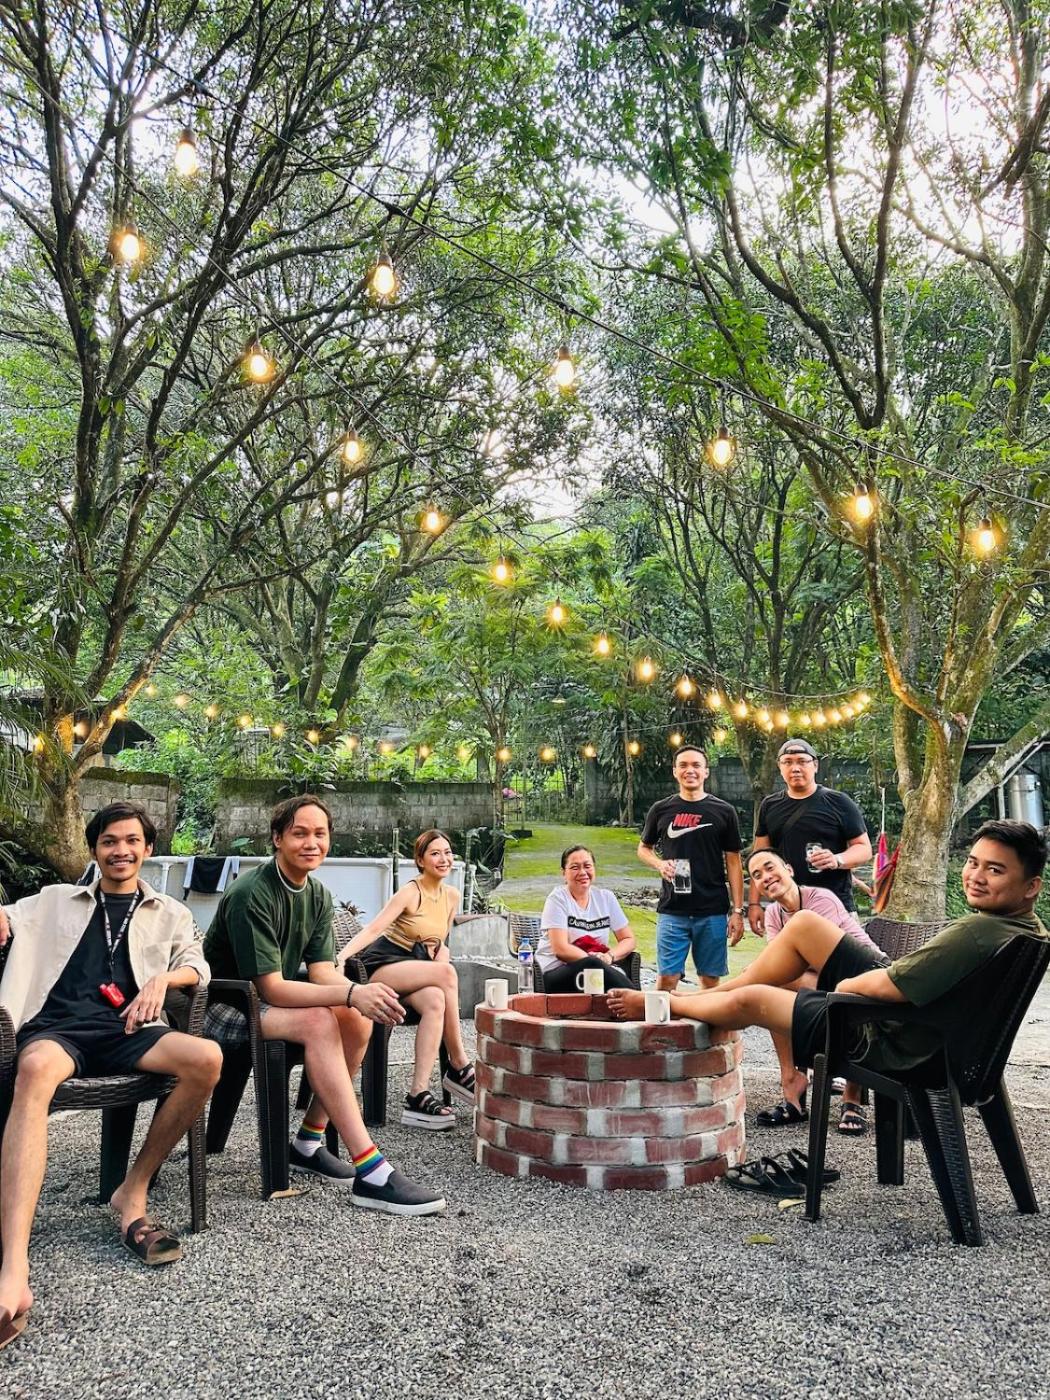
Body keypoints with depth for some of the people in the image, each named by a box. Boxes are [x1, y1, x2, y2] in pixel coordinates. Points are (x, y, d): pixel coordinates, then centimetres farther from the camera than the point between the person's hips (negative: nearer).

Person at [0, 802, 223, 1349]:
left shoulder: (169, 913, 26)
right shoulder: (55, 900, 27)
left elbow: (197, 965, 16)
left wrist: (162, 977, -6)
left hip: (127, 1028, 2)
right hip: (57, 1024, -1)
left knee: (206, 1058, -30)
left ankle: (133, 1194, -14)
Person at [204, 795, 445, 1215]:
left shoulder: (318, 896, 2)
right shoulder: (251, 895, -23)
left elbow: (323, 973, -5)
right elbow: (271, 989, -26)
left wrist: (362, 995, -28)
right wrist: (352, 994, -36)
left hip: (264, 1002, 8)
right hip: (224, 1007, -8)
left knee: (358, 1019, -15)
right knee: (318, 1022, -31)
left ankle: (308, 1144, -1)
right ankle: (370, 1173, -32)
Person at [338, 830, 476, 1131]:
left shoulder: (452, 896, 10)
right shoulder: (410, 892, -9)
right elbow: (373, 929, -19)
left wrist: (441, 960, -2)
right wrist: (339, 959, -34)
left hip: (415, 968, 5)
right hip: (381, 964, -5)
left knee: (435, 1002, -32)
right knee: (447, 973, -31)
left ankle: (418, 1095, -33)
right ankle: (459, 1067, -18)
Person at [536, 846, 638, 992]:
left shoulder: (606, 897, 11)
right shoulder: (558, 898, -3)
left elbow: (629, 940, 12)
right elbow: (561, 949, -13)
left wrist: (610, 956, -9)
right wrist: (595, 960, -19)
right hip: (556, 973, -3)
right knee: (593, 964, -36)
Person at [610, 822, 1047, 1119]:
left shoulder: (977, 933, -34)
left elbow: (889, 987, -34)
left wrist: (845, 985, -11)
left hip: (885, 1038, -9)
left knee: (749, 1000, -1)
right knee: (804, 924, 11)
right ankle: (704, 994, 25)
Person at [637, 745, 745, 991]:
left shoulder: (724, 811, 3)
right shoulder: (661, 810, 5)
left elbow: (733, 863, 5)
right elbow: (643, 848, 17)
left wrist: (737, 910, 0)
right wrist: (660, 863, -6)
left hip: (713, 912, 0)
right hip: (672, 911, 0)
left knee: (710, 979, 7)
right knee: (666, 978, -2)